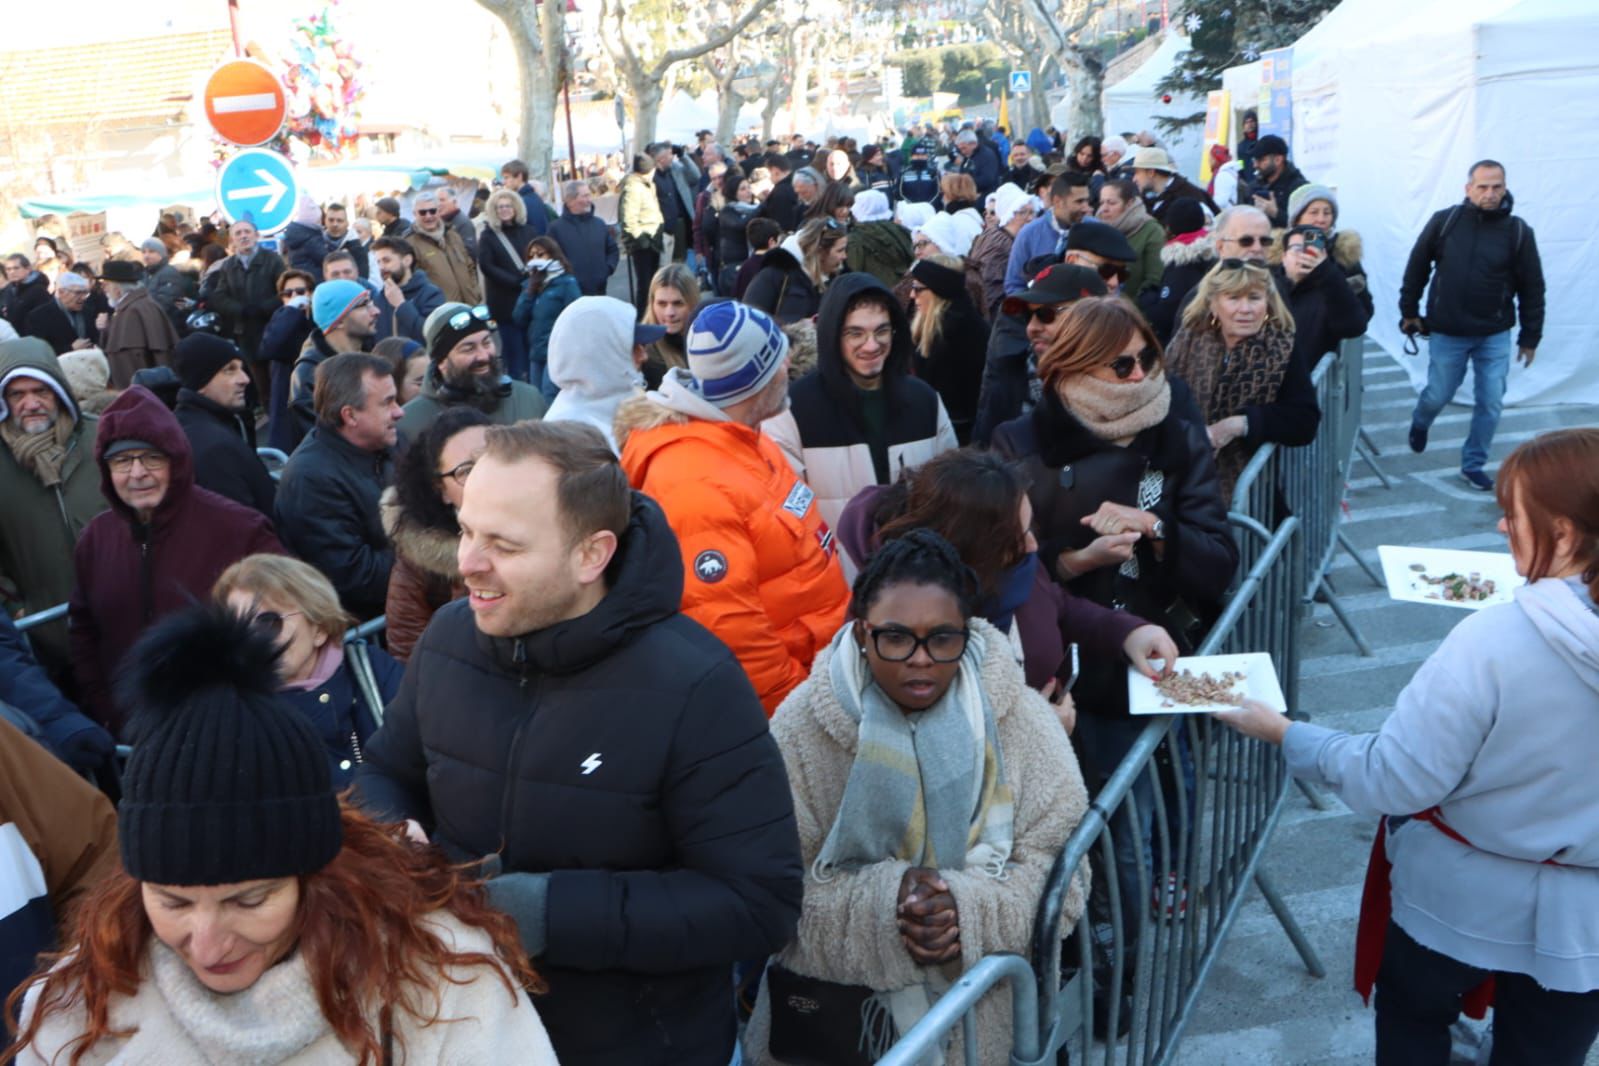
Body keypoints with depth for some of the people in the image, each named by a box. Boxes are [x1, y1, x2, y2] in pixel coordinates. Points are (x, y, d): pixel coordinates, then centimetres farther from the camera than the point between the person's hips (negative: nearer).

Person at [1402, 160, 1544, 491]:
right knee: (1438, 395, 11)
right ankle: (1420, 424, 45)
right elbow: (1417, 267, 5)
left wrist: (1530, 337, 1)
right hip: (1446, 333, -1)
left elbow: (1532, 288, 0)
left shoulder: (1518, 231, -6)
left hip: (1495, 336, 1)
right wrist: (1409, 311, 6)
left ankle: (1472, 465, 19)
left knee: (1490, 404, 2)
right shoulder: (1444, 221, -7)